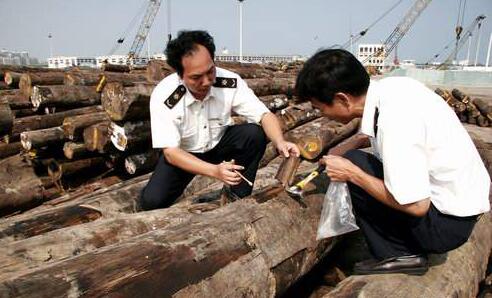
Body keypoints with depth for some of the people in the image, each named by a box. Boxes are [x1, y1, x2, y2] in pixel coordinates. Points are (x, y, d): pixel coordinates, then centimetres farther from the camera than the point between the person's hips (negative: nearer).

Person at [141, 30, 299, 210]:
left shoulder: (230, 82, -23)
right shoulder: (163, 96, -29)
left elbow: (264, 115, -21)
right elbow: (171, 152, -29)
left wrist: (280, 142, -43)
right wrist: (215, 171, -43)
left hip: (220, 143, 3)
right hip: (183, 154, -2)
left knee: (255, 134, -26)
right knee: (152, 201, -24)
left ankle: (238, 198, -8)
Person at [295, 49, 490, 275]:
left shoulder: (394, 120, -30)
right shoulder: (389, 86, -7)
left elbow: (416, 206, -26)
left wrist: (351, 173, -19)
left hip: (446, 223, -8)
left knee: (354, 165, -14)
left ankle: (398, 255, -2)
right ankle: (410, 248, 15)